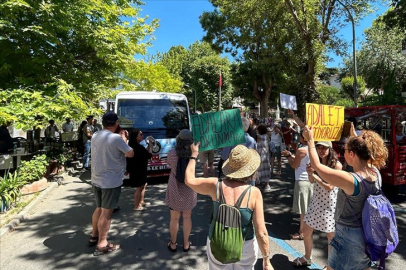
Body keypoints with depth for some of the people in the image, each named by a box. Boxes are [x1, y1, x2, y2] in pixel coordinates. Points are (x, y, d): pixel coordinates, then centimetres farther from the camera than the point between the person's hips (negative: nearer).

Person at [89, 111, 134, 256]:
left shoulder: (95, 137, 5)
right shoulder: (116, 138, -19)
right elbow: (131, 154, -9)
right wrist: (124, 140, 4)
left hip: (96, 179, 8)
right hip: (111, 181, -8)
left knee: (99, 208, 22)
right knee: (106, 212, 2)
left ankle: (94, 236, 35)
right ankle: (102, 245, 12)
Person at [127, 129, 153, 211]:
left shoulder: (135, 146, 8)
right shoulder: (138, 147, -25)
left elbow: (144, 153, 13)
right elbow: (149, 155, -20)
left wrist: (148, 145, 4)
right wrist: (150, 145, -8)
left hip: (139, 170, 11)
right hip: (138, 170, -11)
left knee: (143, 185, 23)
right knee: (139, 187, 1)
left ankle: (141, 202, 35)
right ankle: (137, 206, 13)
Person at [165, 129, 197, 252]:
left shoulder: (172, 153, -16)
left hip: (175, 189, -1)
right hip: (189, 189, 1)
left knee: (174, 218, 15)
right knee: (187, 217, 17)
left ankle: (173, 244, 31)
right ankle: (186, 244, 30)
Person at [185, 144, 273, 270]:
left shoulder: (215, 185, -18)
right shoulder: (254, 193, -22)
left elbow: (189, 180, 0)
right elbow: (261, 232, -19)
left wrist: (194, 154, 9)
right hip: (245, 246, -1)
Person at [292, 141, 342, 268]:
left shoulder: (336, 165, -15)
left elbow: (330, 187, -18)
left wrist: (314, 175, -22)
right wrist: (310, 173, -11)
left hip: (330, 203, -6)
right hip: (316, 201, 6)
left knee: (331, 236, 10)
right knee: (306, 231, 14)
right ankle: (307, 258, 37)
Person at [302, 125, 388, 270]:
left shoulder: (349, 180, -31)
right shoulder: (376, 172, -10)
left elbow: (316, 165, -23)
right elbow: (361, 153, 12)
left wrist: (310, 140, -12)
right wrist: (354, 136, 23)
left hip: (349, 236, -7)